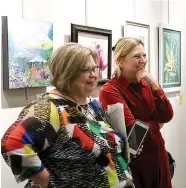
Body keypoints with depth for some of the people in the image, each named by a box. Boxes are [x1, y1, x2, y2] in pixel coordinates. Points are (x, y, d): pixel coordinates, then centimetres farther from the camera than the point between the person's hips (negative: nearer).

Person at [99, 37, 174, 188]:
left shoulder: (146, 84, 5)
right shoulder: (110, 90, -16)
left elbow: (166, 117, -4)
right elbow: (133, 129, -21)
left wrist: (154, 85, -13)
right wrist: (155, 124, -4)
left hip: (157, 156, 6)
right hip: (133, 160, -6)